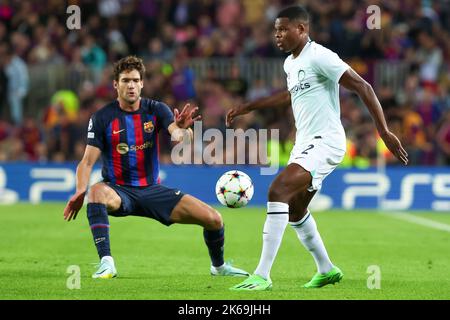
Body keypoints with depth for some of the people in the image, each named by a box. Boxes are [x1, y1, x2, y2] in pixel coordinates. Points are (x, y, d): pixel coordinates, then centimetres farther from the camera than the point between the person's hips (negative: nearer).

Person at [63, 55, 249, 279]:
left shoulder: (156, 110, -2)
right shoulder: (102, 118, -7)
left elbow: (183, 138, -18)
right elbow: (88, 161, -11)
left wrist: (181, 129, -43)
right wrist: (80, 192, -30)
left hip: (152, 190, 3)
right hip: (119, 191, -2)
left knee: (214, 219, -7)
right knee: (96, 192, -41)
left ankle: (218, 266, 24)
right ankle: (106, 263, -42)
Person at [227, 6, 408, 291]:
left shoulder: (319, 57, -15)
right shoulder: (290, 63, 14)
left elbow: (362, 87, -17)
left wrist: (384, 131, -21)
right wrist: (250, 107, 37)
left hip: (325, 141, -10)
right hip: (305, 143, 10)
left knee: (278, 191, -24)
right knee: (295, 209, 18)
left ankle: (262, 276, -26)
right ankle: (327, 270, 36)